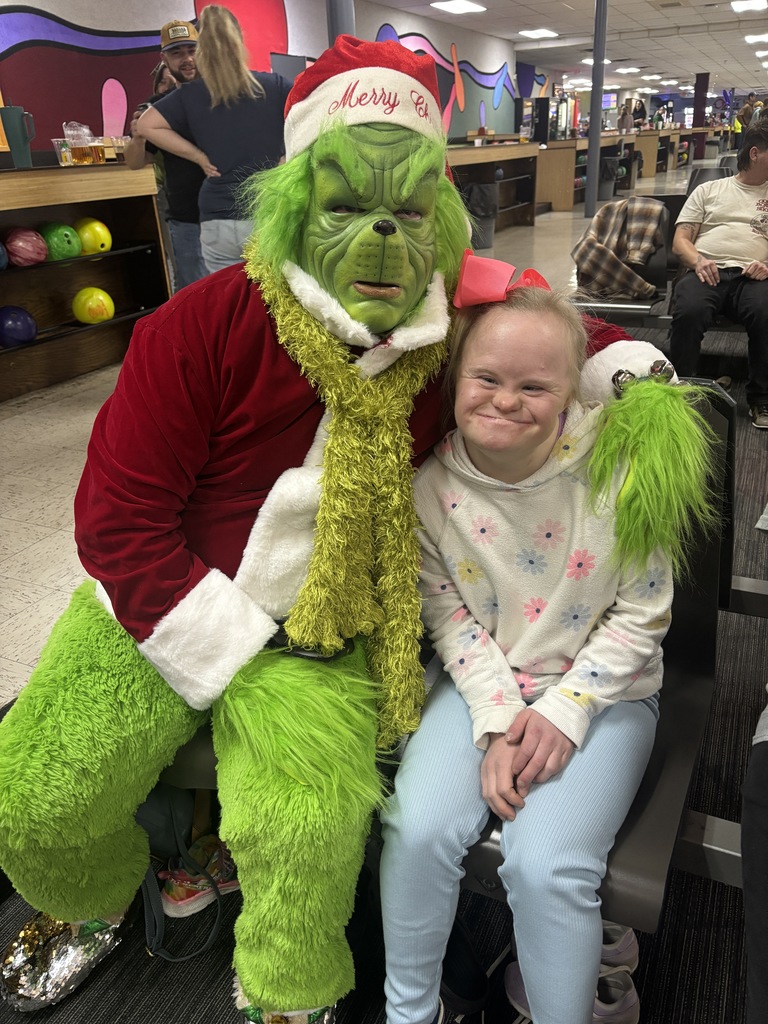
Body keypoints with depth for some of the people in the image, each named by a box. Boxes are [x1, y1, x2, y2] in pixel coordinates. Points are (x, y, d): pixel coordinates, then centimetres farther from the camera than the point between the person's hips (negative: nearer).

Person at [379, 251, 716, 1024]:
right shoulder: (431, 484, -11)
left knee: (545, 864, -20)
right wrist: (497, 721, -14)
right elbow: (449, 617, -3)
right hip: (483, 680, 2)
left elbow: (640, 616, -9)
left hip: (600, 688, -1)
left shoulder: (620, 467, -17)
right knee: (418, 829, -16)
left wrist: (563, 714, -15)